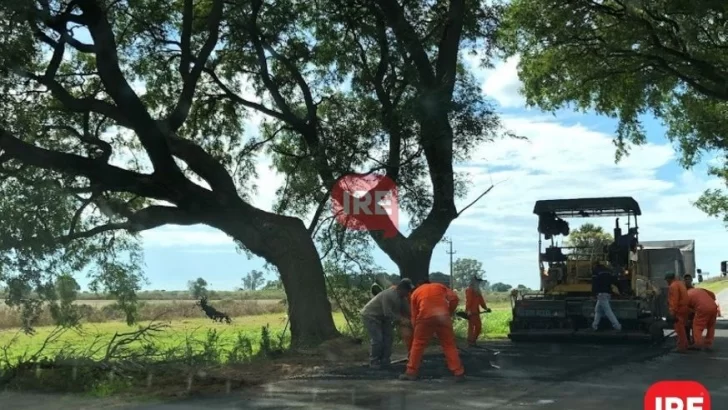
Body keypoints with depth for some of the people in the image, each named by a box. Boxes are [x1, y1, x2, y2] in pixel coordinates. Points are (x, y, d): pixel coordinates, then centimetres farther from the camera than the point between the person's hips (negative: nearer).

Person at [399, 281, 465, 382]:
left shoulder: (415, 293, 25)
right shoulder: (440, 286, 26)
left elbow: (414, 316, 21)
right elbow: (454, 298, 8)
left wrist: (416, 327, 29)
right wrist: (450, 312, 18)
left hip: (425, 317, -1)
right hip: (443, 316, 1)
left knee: (418, 345, 14)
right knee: (449, 345, 10)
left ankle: (411, 373, 16)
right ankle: (459, 373, 7)